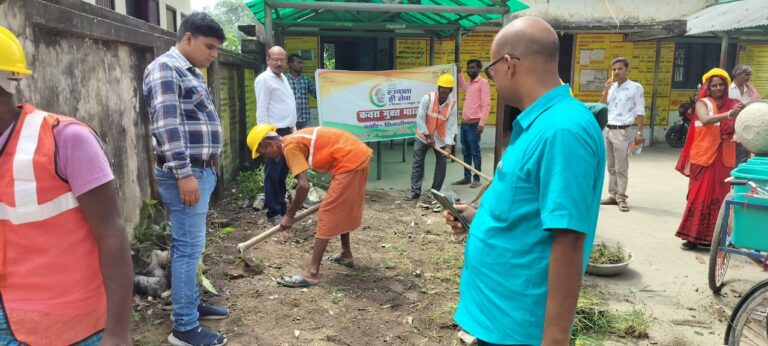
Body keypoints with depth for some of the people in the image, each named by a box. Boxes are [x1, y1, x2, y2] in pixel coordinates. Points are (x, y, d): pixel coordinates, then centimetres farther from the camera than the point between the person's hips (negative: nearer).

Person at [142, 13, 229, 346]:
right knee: (189, 247, -6)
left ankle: (192, 304, 28)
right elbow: (168, 125, -20)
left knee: (189, 245, 17)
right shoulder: (164, 69, -12)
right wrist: (184, 174, -23)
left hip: (202, 170, 10)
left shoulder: (191, 72, 18)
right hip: (186, 172, -10)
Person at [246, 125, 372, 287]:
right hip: (358, 154, 10)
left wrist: (289, 215, -7)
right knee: (341, 209, 24)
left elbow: (304, 185, -18)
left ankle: (312, 273, -6)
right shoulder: (294, 140, 17)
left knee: (327, 214, -7)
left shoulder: (290, 147, -11)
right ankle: (346, 255, 38)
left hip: (349, 161, -10)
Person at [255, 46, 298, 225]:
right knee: (273, 175, -2)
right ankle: (273, 213, 4)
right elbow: (262, 111, -15)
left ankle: (282, 208, 22)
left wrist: (294, 129, 18)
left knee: (282, 173, 13)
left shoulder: (283, 78, 17)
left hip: (287, 132, 8)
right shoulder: (264, 80, -10)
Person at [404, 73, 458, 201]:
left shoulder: (452, 105, -13)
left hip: (441, 139, 2)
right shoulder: (428, 98, -18)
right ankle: (415, 191, 3)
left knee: (441, 165, 3)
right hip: (423, 136, -1)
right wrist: (427, 137, -16)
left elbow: (451, 127, -14)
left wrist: (448, 145, -23)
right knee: (417, 163, -2)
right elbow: (420, 118, -17)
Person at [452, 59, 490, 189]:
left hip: (474, 124, -8)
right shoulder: (470, 83, 17)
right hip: (464, 123, 8)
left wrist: (482, 123, -21)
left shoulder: (483, 82, -6)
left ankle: (476, 179, 4)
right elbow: (463, 87, 44)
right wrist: (459, 72, 35)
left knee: (475, 152, -3)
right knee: (466, 152, 12)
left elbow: (486, 104, -14)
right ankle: (467, 177, 19)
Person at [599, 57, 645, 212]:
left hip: (622, 131, -6)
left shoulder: (635, 87, -3)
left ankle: (621, 198, -1)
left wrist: (639, 133, -11)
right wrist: (606, 90, -2)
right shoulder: (611, 87, 12)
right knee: (611, 167, 9)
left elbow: (640, 112, -5)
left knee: (621, 168, -5)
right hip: (607, 130, 6)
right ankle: (613, 195, 15)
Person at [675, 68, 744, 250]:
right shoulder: (703, 102, 0)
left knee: (719, 197, 5)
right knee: (699, 196, -2)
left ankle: (713, 237, 15)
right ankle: (693, 235, 5)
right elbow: (705, 119, -22)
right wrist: (729, 114, -35)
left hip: (724, 158, 3)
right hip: (703, 156, -3)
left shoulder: (732, 104, 9)